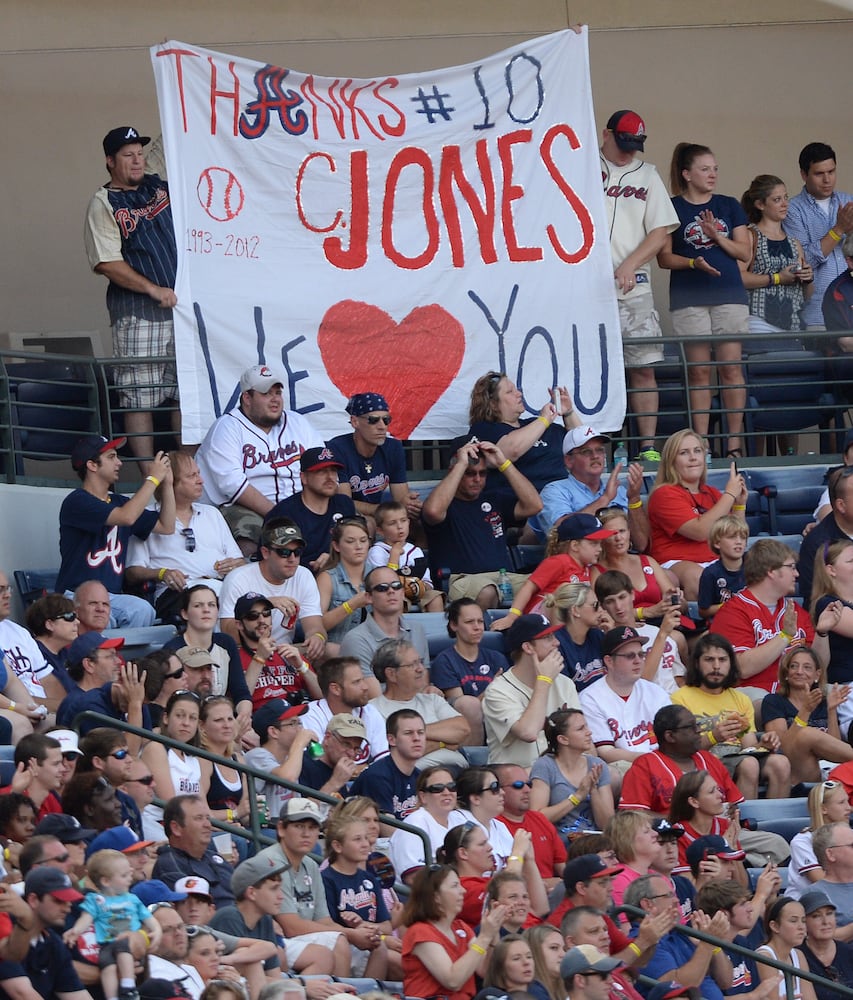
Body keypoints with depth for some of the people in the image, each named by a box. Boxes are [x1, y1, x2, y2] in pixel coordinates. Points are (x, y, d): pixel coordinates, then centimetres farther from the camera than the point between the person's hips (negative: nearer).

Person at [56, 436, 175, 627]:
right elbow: (126, 517, -19)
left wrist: (167, 484, 12)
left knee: (142, 611, -28)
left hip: (113, 597, 6)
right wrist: (153, 478, -10)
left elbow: (166, 526, 21)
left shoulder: (119, 502, 19)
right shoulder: (77, 502, -6)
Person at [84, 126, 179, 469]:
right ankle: (150, 475, -4)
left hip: (182, 303, 5)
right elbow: (107, 263, -10)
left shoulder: (158, 183, 13)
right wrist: (154, 290, -16)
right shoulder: (103, 203, -2)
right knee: (139, 397, -5)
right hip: (137, 312, -5)